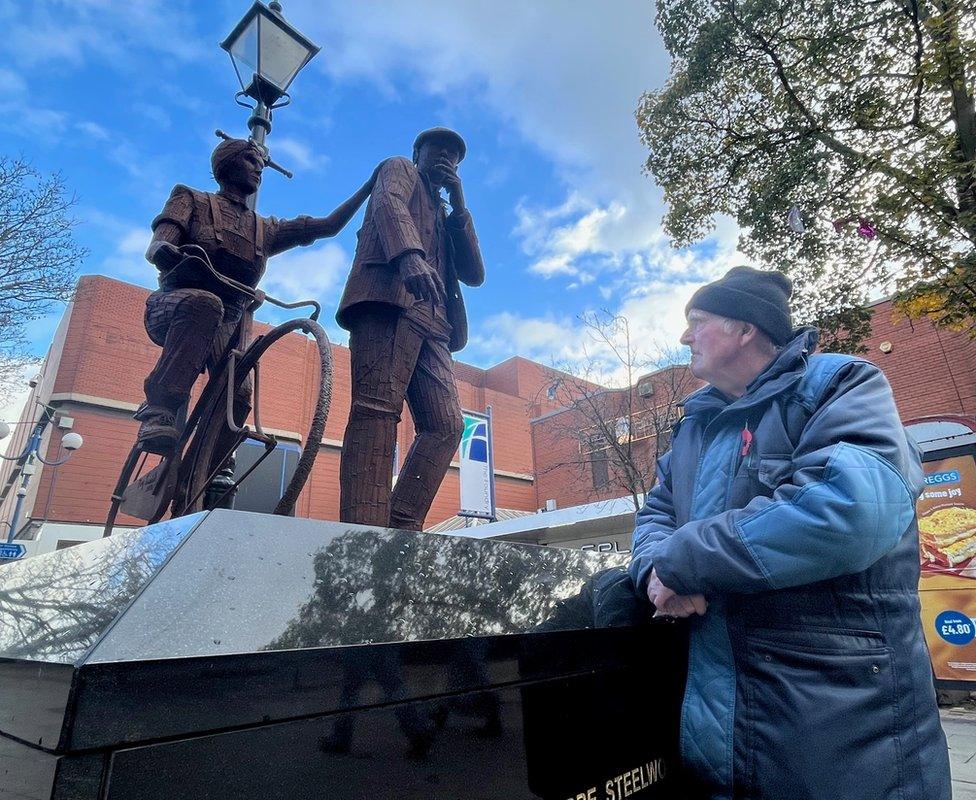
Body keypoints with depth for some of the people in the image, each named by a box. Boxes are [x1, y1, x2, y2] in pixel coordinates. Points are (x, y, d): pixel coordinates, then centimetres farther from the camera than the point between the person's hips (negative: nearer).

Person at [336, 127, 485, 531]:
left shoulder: (444, 216, 40)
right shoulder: (398, 169, 25)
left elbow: (474, 274, 24)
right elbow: (388, 204, -1)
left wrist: (459, 203, 20)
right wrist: (409, 255, -23)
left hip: (431, 318, 7)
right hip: (391, 294, -7)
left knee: (446, 425, -10)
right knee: (378, 407, -22)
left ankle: (402, 531, -11)